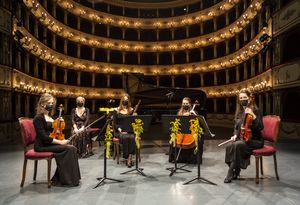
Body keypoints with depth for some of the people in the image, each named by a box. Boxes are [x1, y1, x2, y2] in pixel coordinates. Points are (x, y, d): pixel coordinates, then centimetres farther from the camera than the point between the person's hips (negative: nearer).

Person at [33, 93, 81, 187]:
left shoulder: (50, 117, 15)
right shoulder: (38, 118, -12)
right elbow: (44, 137, -20)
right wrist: (60, 142, -22)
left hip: (51, 143, 8)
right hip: (42, 146, -8)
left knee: (72, 148, -15)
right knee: (69, 149, -23)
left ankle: (59, 179, -7)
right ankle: (67, 180, -10)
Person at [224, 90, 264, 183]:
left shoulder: (255, 110, -8)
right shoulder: (240, 112, 11)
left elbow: (260, 127, -17)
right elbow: (236, 126, 18)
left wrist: (253, 116, -29)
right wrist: (235, 135, 0)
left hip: (254, 140, -6)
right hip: (242, 139, 6)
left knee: (237, 145, -33)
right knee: (229, 146, -23)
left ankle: (231, 172, -19)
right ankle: (235, 172, -9)